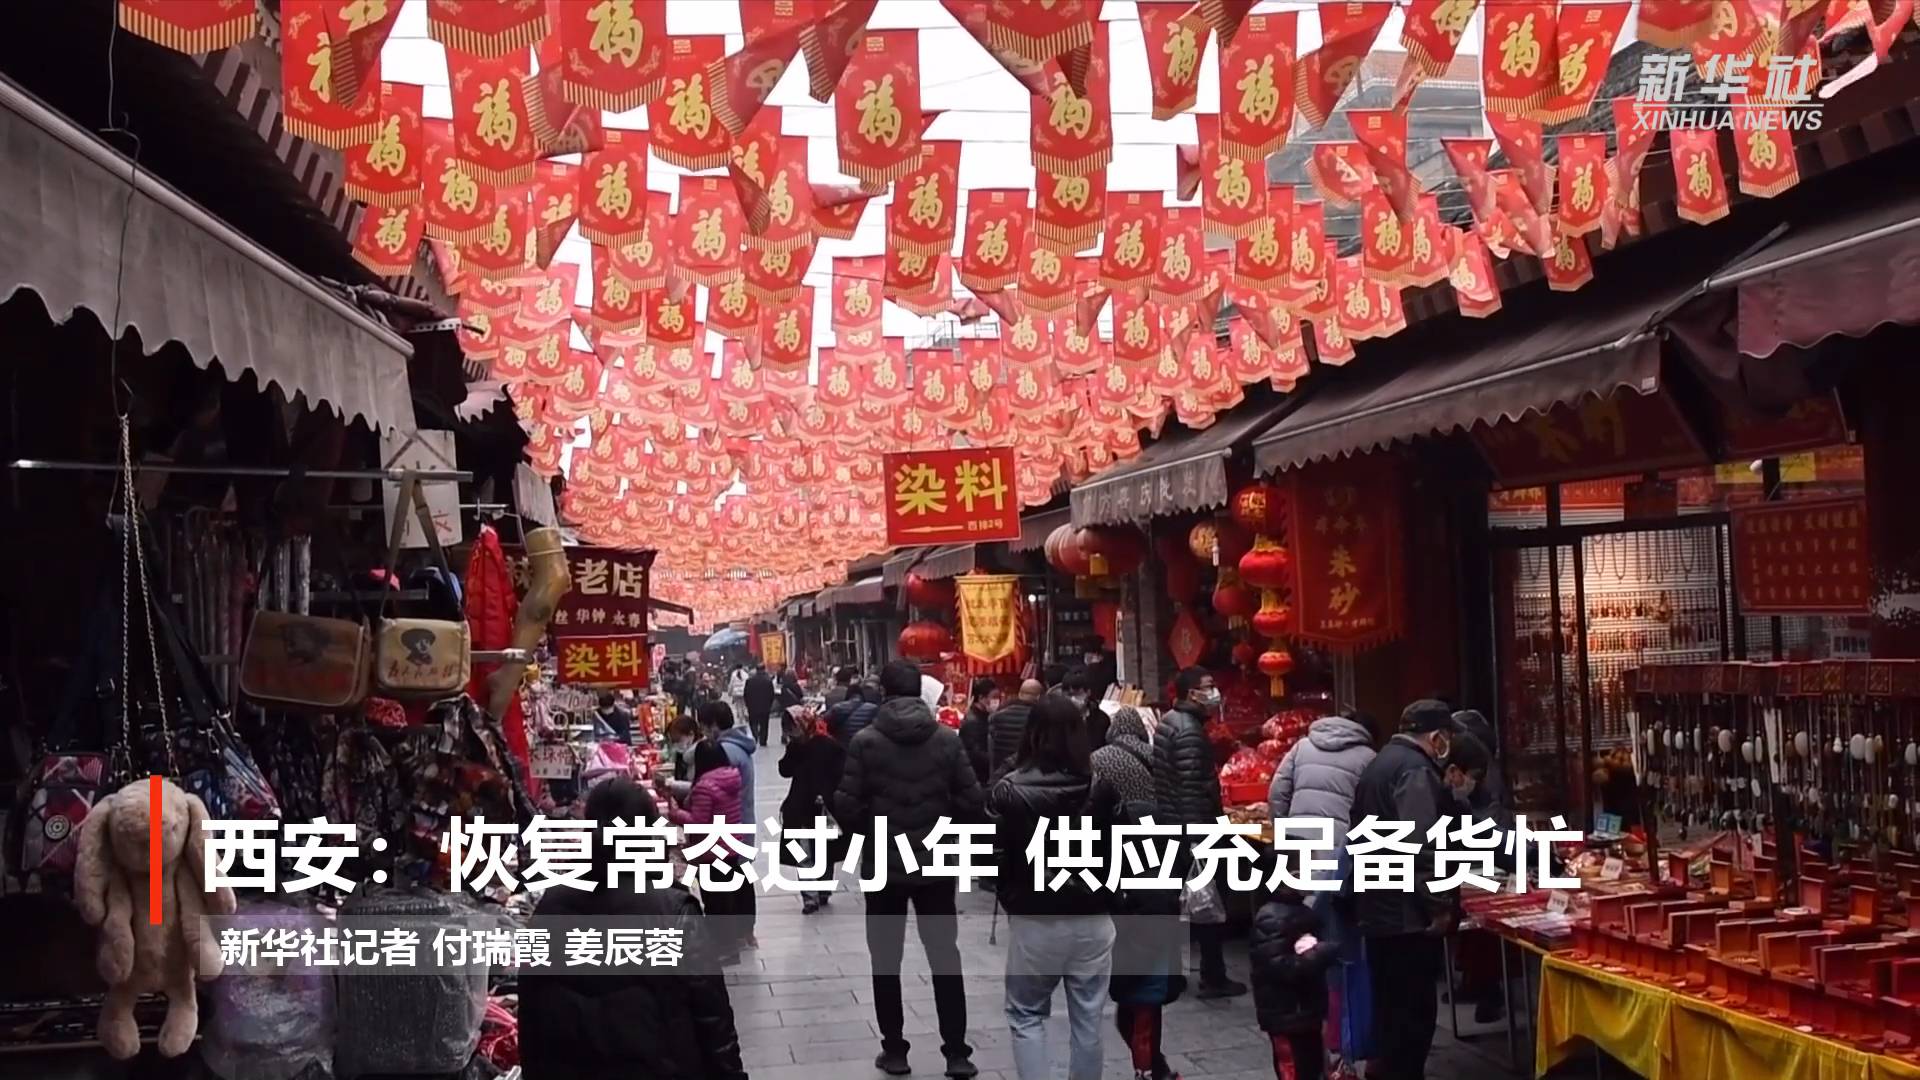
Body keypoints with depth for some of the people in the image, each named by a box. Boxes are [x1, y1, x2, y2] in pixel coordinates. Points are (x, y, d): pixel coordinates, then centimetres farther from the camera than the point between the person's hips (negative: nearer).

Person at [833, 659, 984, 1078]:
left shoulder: (865, 741, -10)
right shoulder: (947, 739, -5)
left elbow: (847, 807, -11)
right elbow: (972, 802, -6)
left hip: (883, 865, -1)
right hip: (936, 863, 1)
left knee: (886, 959, 11)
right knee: (945, 955, 10)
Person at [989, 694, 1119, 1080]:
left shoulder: (1008, 791, -12)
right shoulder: (1102, 788, -6)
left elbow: (991, 857, -9)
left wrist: (1011, 900, 8)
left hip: (1033, 921, -2)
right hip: (1092, 920, 2)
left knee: (1025, 1015, 14)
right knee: (1087, 1021, 11)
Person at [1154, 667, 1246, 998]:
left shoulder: (1168, 721, 13)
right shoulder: (1189, 731, -19)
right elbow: (1192, 789, -24)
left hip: (1169, 826, 10)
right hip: (1191, 828, -10)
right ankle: (1214, 978, 5)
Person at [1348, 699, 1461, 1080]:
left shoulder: (1380, 763, 18)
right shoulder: (1415, 770, -14)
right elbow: (1421, 845, -23)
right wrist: (1439, 905, -19)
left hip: (1377, 909, 10)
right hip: (1407, 914, -10)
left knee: (1391, 1007, 16)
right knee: (1414, 1010, -4)